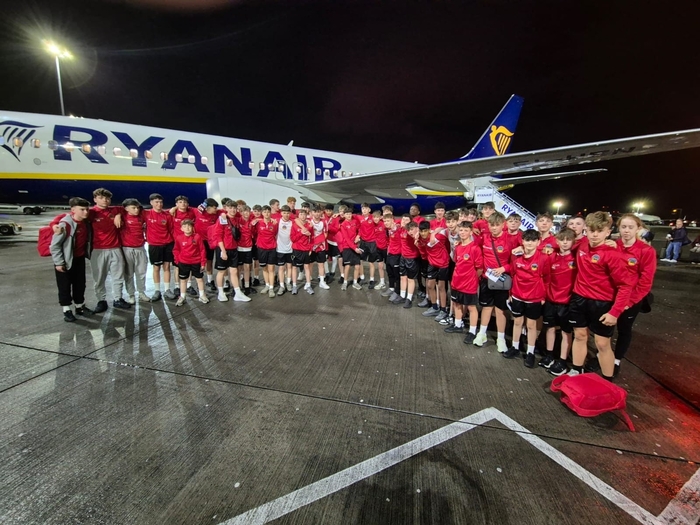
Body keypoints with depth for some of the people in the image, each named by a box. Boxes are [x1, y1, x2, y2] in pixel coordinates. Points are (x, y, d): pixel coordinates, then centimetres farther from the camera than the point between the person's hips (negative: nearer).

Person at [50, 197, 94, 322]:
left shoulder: (86, 222, -1)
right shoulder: (65, 224, -21)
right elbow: (55, 244, -18)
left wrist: (87, 254, 11)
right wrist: (59, 262, -17)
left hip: (80, 258, 6)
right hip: (65, 260, -6)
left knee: (80, 284, 14)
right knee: (65, 286, 5)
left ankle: (80, 307, 27)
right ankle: (66, 310, 16)